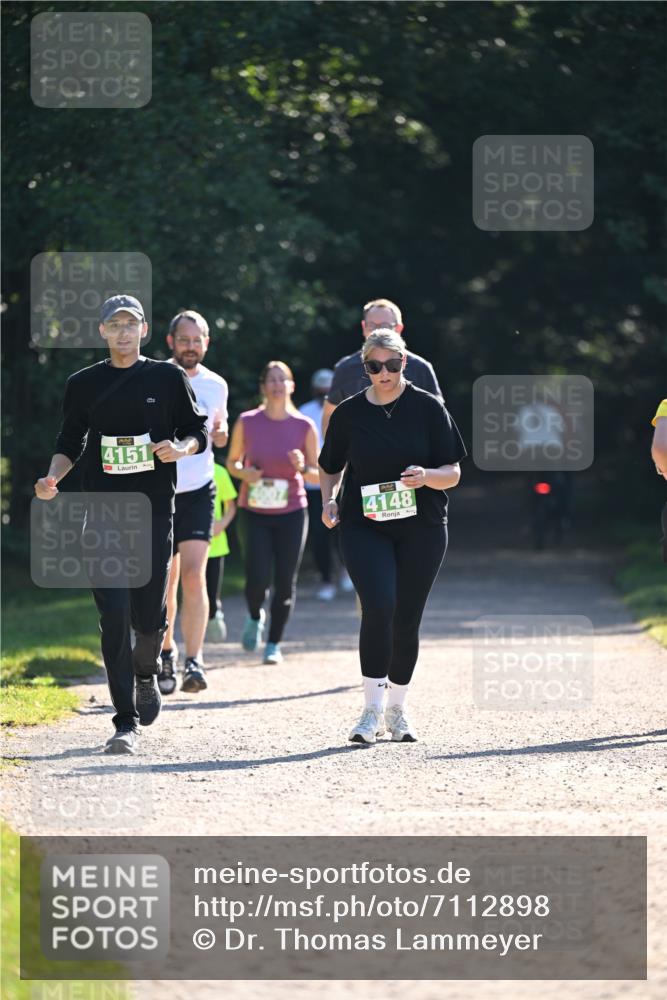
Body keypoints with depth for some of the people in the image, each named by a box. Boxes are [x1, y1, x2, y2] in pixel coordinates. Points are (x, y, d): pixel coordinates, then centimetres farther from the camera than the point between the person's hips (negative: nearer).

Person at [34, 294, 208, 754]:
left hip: (155, 509, 0)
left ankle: (146, 674, 38)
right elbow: (71, 443, 15)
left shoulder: (168, 378, 6)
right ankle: (126, 722, -9)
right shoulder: (84, 384, 9)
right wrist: (53, 479, -4)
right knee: (114, 616, -10)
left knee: (150, 617, 2)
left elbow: (200, 431, 10)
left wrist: (180, 448, -11)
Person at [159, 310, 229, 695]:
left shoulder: (216, 385, 5)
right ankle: (167, 651, 29)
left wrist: (219, 431, -1)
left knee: (193, 575, -15)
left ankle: (194, 662, -18)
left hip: (199, 491, 0)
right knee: (164, 582, 6)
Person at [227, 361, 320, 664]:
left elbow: (318, 476, 4)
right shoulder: (247, 423, -2)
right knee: (257, 579, -11)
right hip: (254, 512, -1)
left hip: (292, 513, 1)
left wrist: (303, 468, -17)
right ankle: (255, 616, 23)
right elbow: (232, 462, 10)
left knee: (285, 582, -2)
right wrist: (244, 472, -12)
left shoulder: (304, 427, -1)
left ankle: (274, 643, 14)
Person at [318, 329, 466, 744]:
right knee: (379, 607, -20)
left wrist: (426, 476, -20)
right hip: (364, 526, 0)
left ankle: (397, 710, 23)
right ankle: (373, 710, -12)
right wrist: (329, 500, -1)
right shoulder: (349, 413, 4)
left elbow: (453, 472, 0)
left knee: (406, 621, 5)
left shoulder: (428, 408, 0)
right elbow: (330, 467, 18)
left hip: (421, 527, 0)